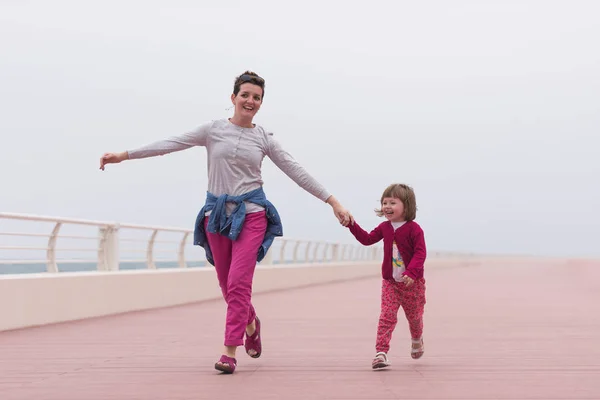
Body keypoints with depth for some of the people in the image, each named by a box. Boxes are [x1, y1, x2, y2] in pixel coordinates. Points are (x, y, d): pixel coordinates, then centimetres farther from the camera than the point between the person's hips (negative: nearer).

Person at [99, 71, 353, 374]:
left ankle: (230, 352, -9)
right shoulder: (213, 130, 4)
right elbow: (171, 144, 0)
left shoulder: (264, 138, 6)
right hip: (217, 215, 2)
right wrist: (124, 155, -5)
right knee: (227, 286, 9)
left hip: (250, 215, -1)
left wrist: (333, 202, 1)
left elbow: (297, 172, 5)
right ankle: (251, 323, 39)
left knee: (238, 282, -14)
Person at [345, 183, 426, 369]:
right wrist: (352, 224, 0)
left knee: (414, 316, 16)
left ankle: (417, 340, 47)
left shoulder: (414, 229, -15)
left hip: (412, 282, -3)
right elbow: (367, 239, 11)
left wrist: (411, 272, -32)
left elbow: (420, 253, -20)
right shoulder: (384, 227, 3)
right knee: (387, 316, -10)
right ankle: (381, 352, -16)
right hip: (390, 282, 3)